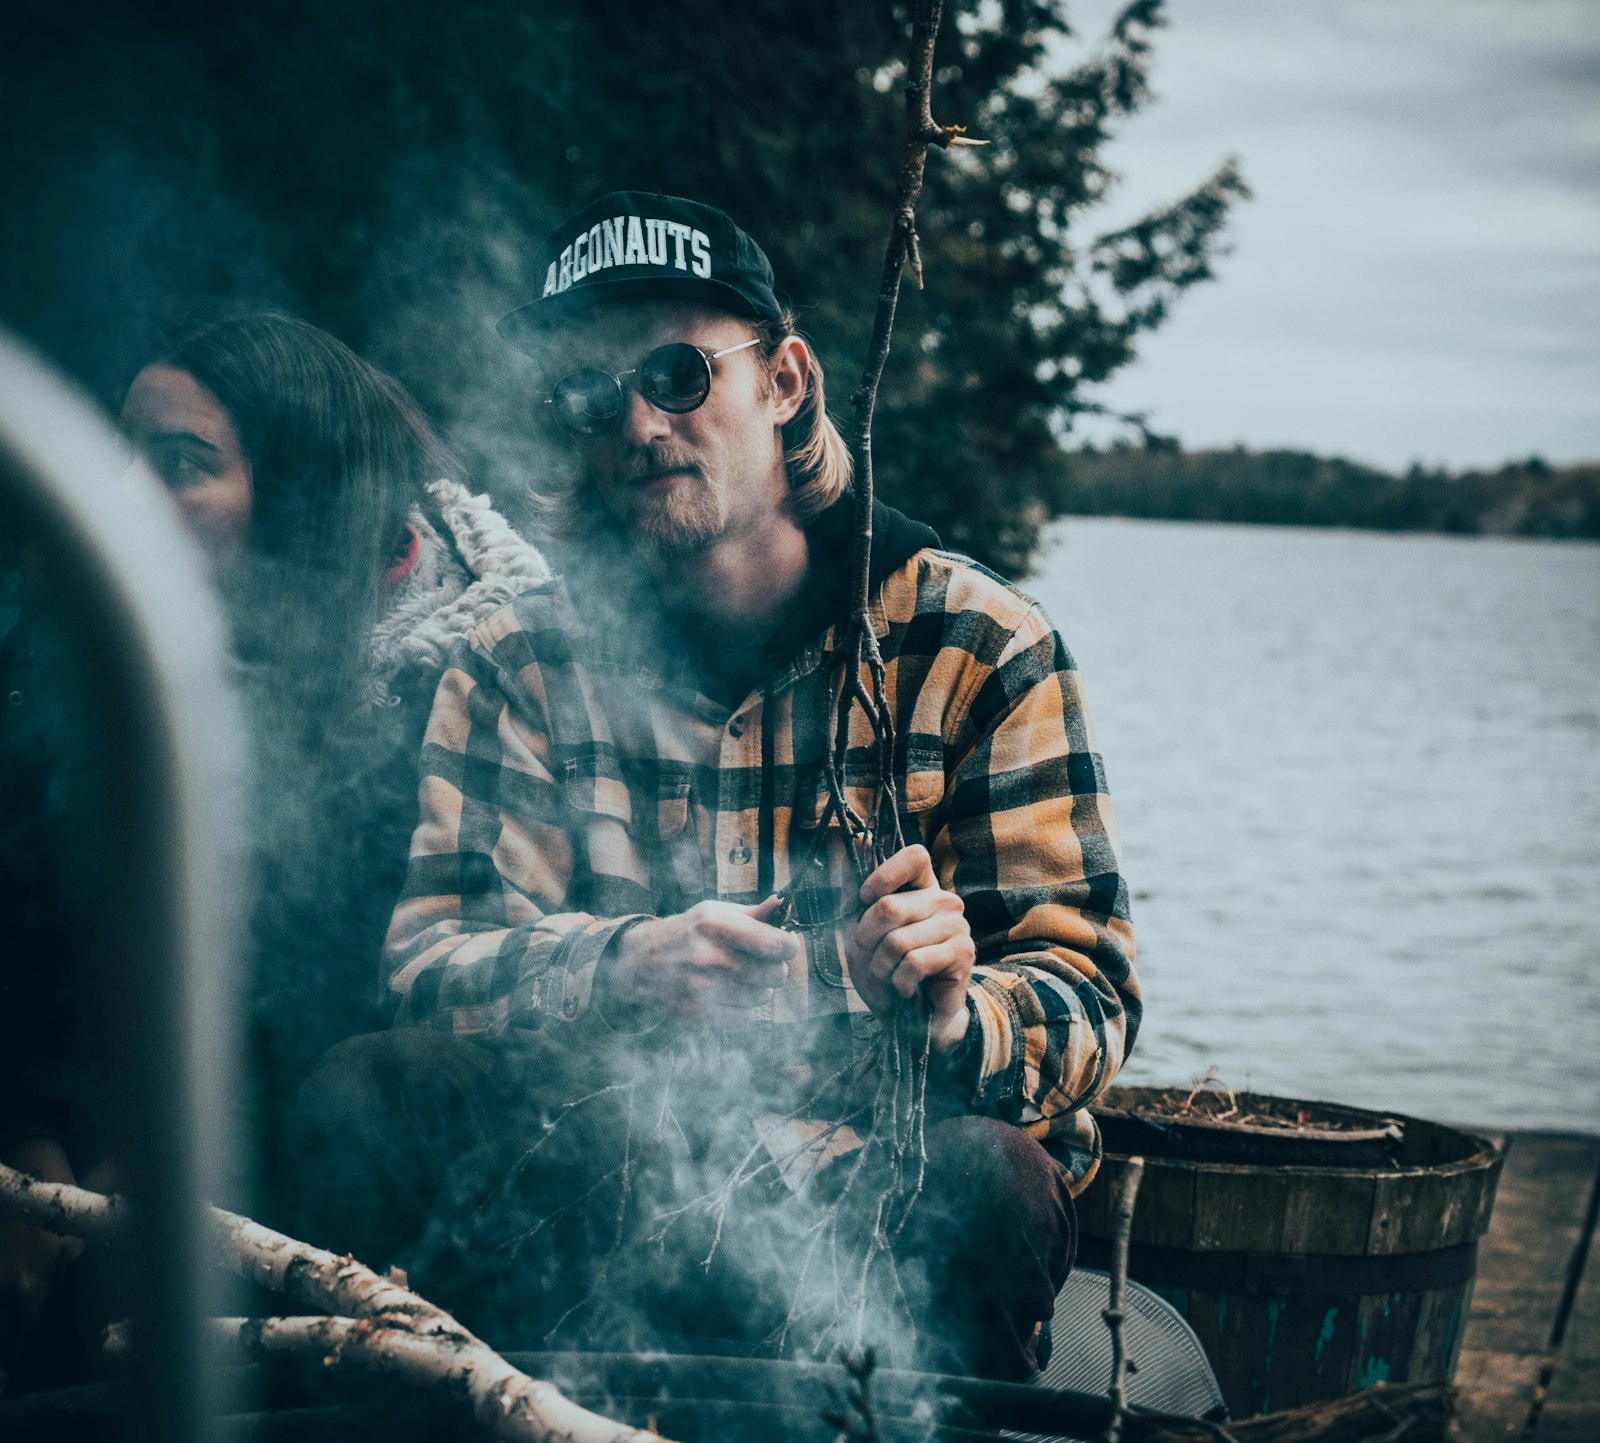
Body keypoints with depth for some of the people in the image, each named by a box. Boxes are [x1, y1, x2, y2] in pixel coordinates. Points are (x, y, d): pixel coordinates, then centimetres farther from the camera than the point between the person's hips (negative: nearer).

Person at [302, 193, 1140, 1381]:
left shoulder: (976, 646, -1)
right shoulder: (519, 668, 7)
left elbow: (1088, 996, -5)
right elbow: (434, 955, -3)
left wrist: (953, 1017, -30)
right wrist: (622, 967, -25)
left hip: (880, 1192, -2)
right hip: (615, 1181, 2)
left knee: (978, 1180, -36)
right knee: (360, 1099, -23)